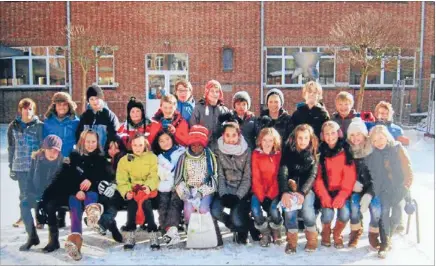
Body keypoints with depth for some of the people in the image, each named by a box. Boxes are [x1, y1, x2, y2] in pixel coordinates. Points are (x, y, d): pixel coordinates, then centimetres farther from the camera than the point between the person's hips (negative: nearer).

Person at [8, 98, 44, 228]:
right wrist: (11, 166, 8)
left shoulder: (39, 125, -3)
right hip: (20, 166, 2)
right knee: (23, 193, 12)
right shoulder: (13, 126, 6)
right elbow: (11, 148, 10)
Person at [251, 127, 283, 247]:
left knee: (274, 212, -26)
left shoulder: (279, 155, 0)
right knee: (255, 211, -25)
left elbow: (278, 177, -4)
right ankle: (265, 233, 7)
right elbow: (255, 178, -5)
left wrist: (270, 195, -13)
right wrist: (261, 197, -14)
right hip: (259, 191, 1)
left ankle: (276, 231, 10)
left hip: (274, 191, 0)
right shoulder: (256, 154, -1)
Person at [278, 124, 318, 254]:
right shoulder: (288, 150, -5)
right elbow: (283, 172, -15)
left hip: (307, 188, 0)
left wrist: (302, 192, -30)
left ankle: (312, 238, -3)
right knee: (289, 206, -28)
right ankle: (292, 239, -10)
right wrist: (284, 191, -32)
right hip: (290, 187, 1)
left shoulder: (314, 153, -5)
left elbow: (313, 175, -14)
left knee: (307, 208, -27)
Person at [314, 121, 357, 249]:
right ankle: (325, 233, 12)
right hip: (325, 191, 0)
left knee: (344, 214, -21)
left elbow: (350, 177, -6)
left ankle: (337, 234, 11)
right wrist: (324, 196, -16)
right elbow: (318, 178, -3)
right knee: (328, 213, -22)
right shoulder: (320, 153, 0)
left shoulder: (346, 151, -2)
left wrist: (341, 196, -17)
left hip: (342, 191, 0)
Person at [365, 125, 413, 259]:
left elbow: (408, 169, -2)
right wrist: (375, 189, -6)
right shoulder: (372, 154, 3)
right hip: (384, 188, 0)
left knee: (396, 210, -15)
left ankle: (387, 236, 8)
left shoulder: (398, 148, -2)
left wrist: (405, 186, -8)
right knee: (384, 210, -20)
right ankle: (385, 242, -13)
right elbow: (371, 174, 5)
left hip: (399, 186, 0)